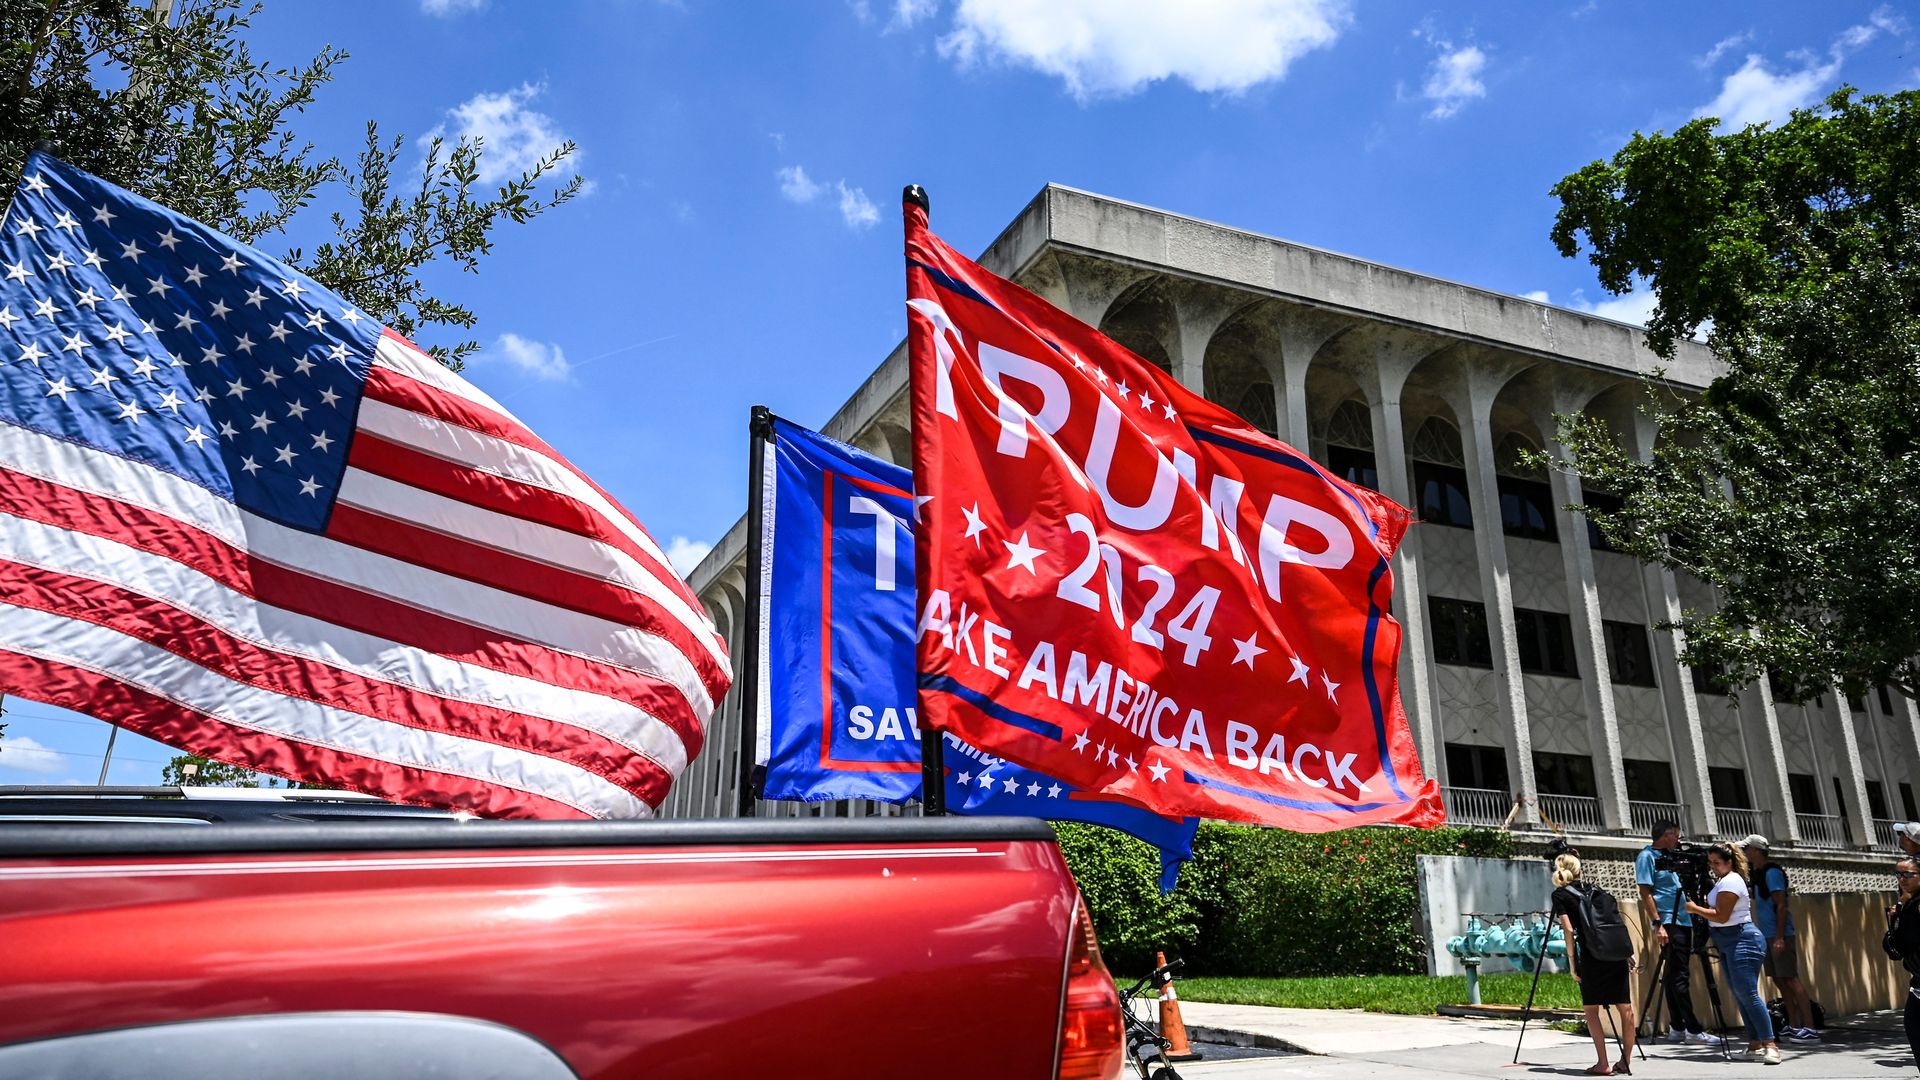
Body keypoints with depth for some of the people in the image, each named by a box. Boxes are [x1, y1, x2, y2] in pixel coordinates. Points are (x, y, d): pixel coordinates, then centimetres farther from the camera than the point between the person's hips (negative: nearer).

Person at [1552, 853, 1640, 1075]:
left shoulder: (1560, 895, 5)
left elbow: (1569, 930, -5)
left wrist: (1572, 963, 0)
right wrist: (1629, 953, 18)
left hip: (1591, 956, -5)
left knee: (1591, 1009, 4)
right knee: (1625, 1007, 9)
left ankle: (1603, 1063, 0)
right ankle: (1626, 1061, 14)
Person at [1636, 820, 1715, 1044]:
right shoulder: (1647, 857, -7)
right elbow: (1645, 893, -13)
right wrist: (1657, 924, -19)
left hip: (1683, 922, 9)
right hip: (1668, 923, -9)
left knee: (1674, 976, 10)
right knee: (1679, 976, -9)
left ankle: (1677, 1028, 13)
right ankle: (1694, 1029, -10)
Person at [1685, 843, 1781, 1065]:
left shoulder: (1730, 882, -12)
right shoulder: (1722, 881, 18)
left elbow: (1722, 916, -17)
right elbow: (1716, 912, 22)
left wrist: (1694, 908, -9)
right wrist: (1699, 908, 7)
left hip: (1742, 942, -10)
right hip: (1729, 944, 10)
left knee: (1747, 994, -15)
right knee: (1741, 995, 7)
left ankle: (1769, 1045, -17)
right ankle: (1755, 1045, 8)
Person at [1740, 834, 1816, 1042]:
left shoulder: (1772, 872, -12)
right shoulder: (1758, 873, 14)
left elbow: (1781, 905, -18)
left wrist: (1779, 937, -22)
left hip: (1780, 935, -9)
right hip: (1767, 935, 9)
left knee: (1791, 979, -10)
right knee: (1779, 979, 10)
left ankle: (1809, 1028, -10)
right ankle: (1794, 1025, 16)